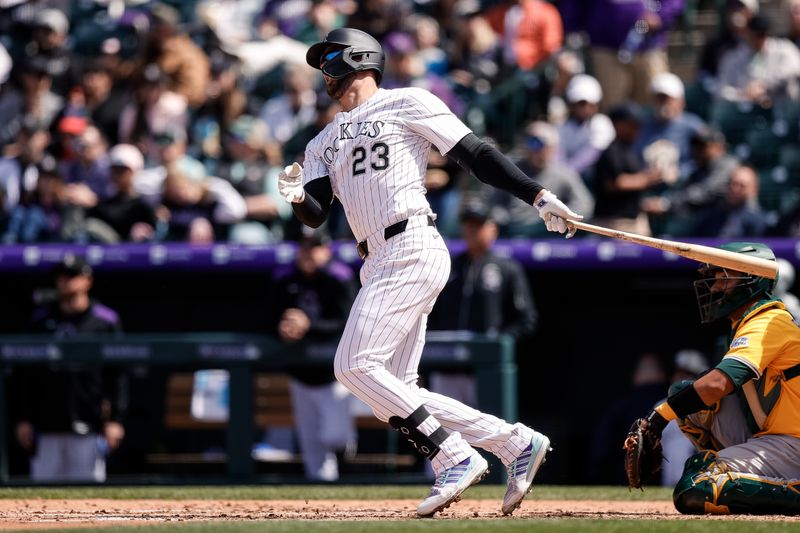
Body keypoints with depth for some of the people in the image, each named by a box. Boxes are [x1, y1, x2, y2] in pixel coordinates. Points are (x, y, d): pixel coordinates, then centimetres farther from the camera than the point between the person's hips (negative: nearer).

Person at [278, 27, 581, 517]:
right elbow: (316, 214, 13)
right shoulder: (325, 142, 25)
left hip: (413, 251, -8)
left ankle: (456, 458, -13)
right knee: (395, 390, 1)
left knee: (356, 365, -17)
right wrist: (298, 196, -10)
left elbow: (475, 153, 0)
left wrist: (538, 195, -8)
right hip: (379, 266, 8)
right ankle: (516, 443, 6)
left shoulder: (407, 104, 5)